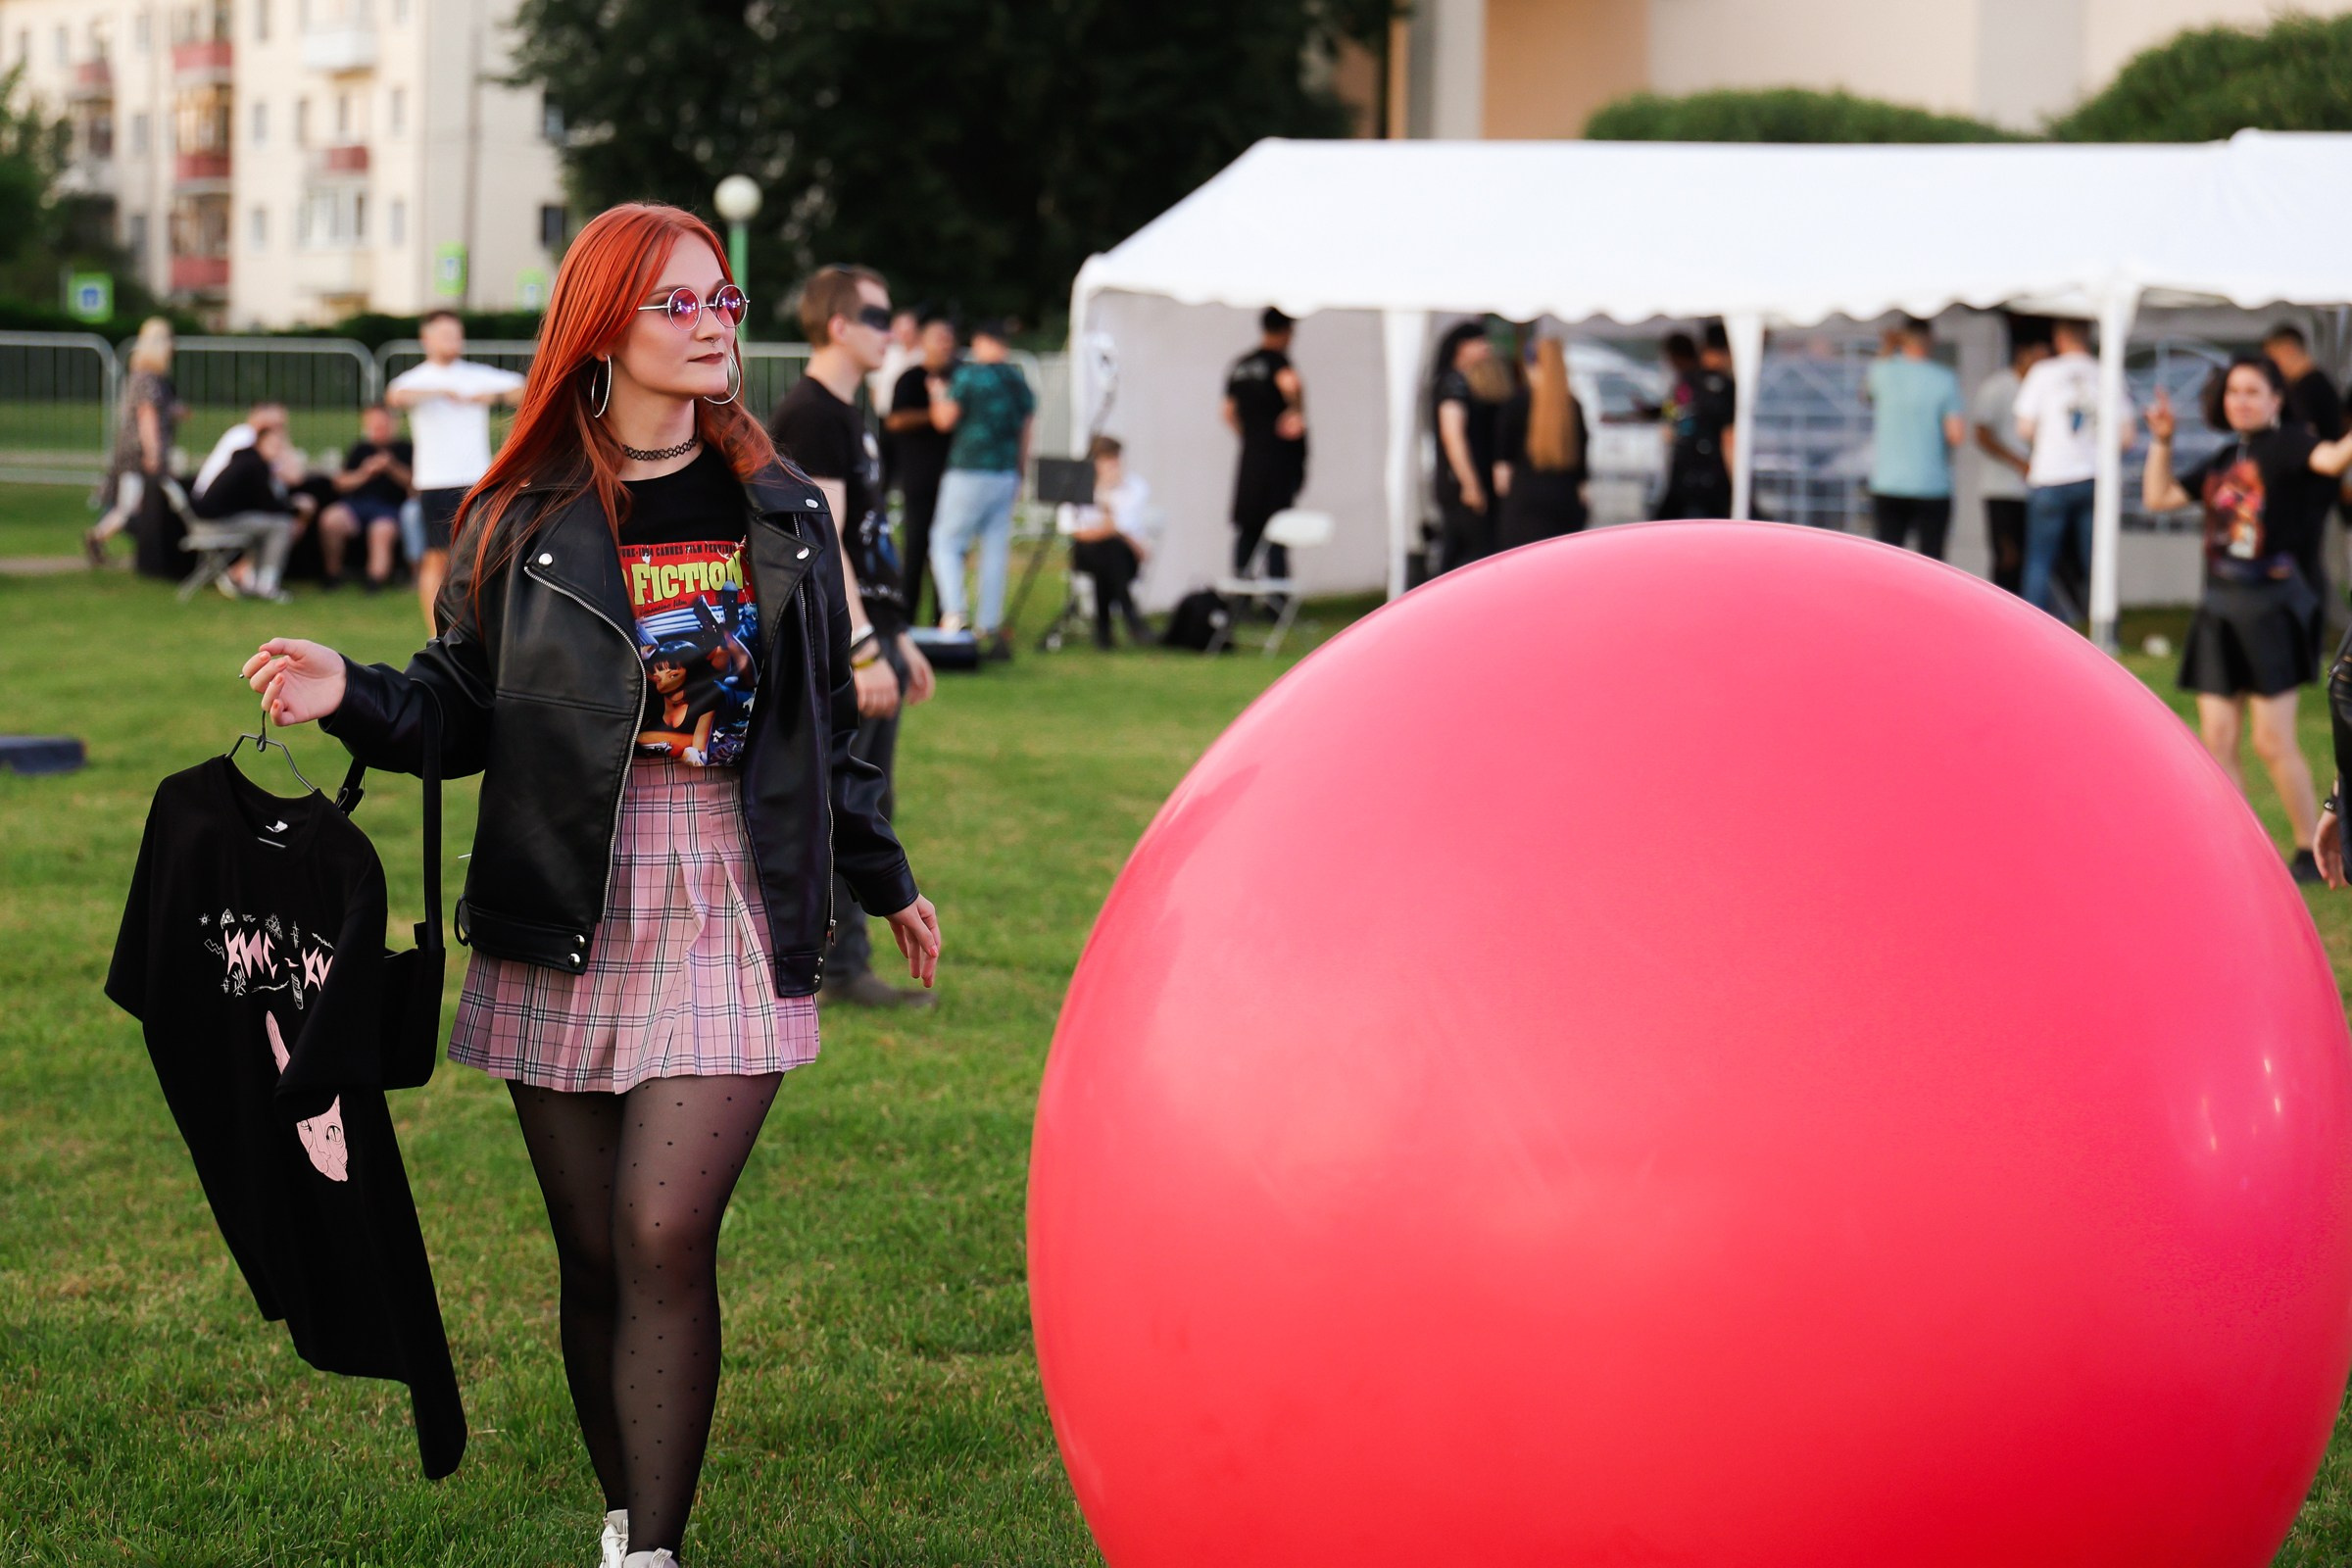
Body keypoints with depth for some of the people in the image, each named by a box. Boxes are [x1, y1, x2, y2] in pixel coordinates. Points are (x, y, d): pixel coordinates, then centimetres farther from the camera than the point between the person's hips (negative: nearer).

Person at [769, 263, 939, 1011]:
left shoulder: (847, 415, 18)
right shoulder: (808, 415, -13)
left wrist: (898, 640, 23)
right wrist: (865, 650, -24)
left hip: (867, 640, 10)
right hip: (833, 646, -10)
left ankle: (844, 968, 16)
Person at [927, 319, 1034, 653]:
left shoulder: (968, 374, -9)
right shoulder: (1019, 381, 9)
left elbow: (945, 419, -7)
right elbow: (1025, 434, 14)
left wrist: (938, 396, 12)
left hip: (969, 474, -5)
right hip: (1006, 476, 5)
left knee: (946, 541, 3)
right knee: (996, 551, 7)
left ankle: (953, 613, -15)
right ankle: (990, 627, 5)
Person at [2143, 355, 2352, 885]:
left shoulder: (2285, 444, -5)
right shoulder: (2223, 460, 16)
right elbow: (2159, 497, 23)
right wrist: (2161, 442, 16)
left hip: (2271, 606, -7)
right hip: (2220, 608, 7)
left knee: (2273, 742, -5)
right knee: (2217, 740, 5)